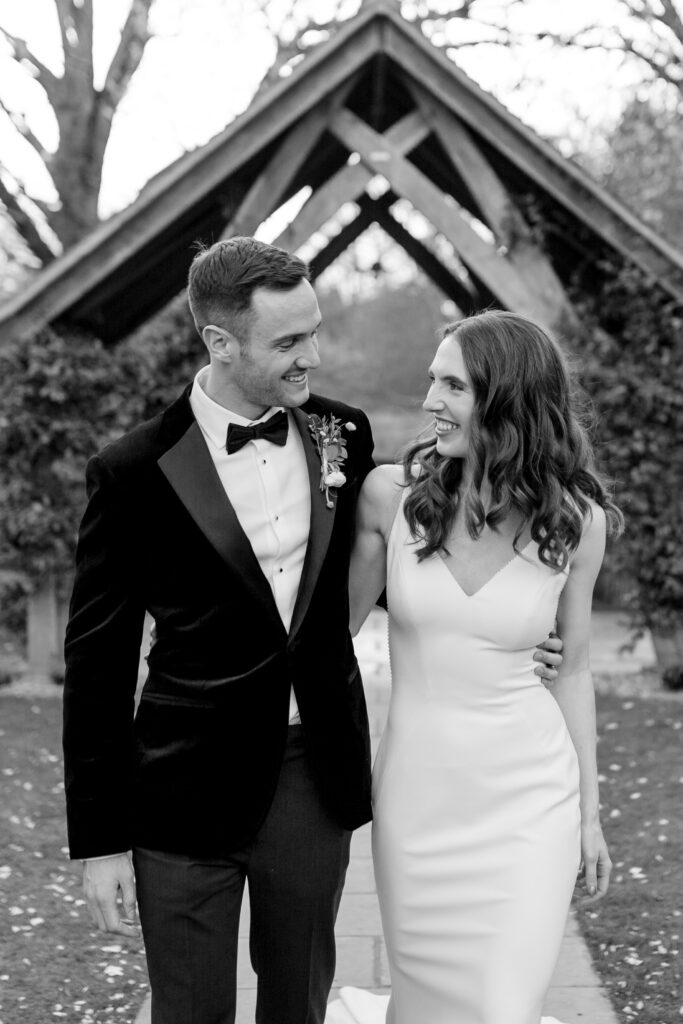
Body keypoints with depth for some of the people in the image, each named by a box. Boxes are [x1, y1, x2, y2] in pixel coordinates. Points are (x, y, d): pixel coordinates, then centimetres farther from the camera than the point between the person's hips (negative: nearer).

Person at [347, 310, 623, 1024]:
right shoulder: (393, 493, -7)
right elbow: (341, 621, 8)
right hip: (415, 789, 1)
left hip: (529, 799, -1)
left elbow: (572, 669, 5)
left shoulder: (577, 519, -6)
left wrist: (589, 812, 10)